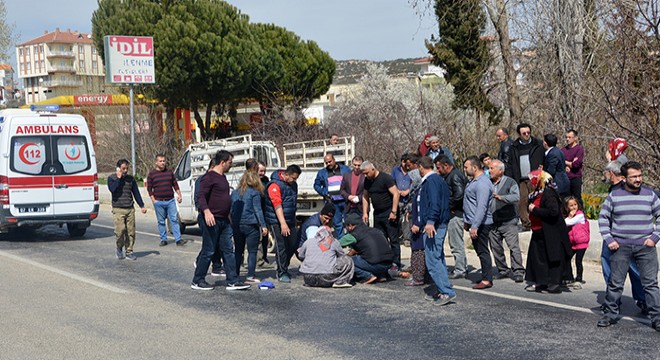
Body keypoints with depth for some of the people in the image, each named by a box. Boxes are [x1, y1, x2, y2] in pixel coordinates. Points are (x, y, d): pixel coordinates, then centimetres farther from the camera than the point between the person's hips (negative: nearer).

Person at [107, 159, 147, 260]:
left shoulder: (131, 179, 13)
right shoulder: (112, 178, 4)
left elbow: (136, 193, 15)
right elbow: (112, 189, -15)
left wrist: (142, 206, 8)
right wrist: (118, 178, -11)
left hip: (130, 209, 3)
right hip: (118, 209, -3)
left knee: (131, 231, -1)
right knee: (120, 230, -16)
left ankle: (129, 252, 8)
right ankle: (119, 249, 7)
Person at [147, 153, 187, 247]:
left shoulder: (170, 172, 11)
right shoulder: (151, 174, 2)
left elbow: (175, 185, 16)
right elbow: (149, 188, 2)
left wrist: (179, 194, 7)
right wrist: (153, 200, -5)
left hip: (170, 200, 2)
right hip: (159, 202, -2)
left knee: (174, 220, -4)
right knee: (161, 221, 5)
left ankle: (178, 239, -5)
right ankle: (163, 240, 14)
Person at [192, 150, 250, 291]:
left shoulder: (223, 177, 17)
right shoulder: (210, 177, -12)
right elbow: (201, 196, -22)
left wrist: (228, 215, 28)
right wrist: (206, 211, -35)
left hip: (224, 221, 9)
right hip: (212, 220, -9)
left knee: (228, 250, 7)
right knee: (209, 251, -2)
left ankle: (233, 281, 9)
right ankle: (197, 281, 10)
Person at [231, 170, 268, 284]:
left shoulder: (234, 193, 10)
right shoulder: (254, 193, -7)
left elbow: (231, 210, 11)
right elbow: (258, 210, -10)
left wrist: (232, 223, 15)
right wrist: (263, 225, -7)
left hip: (236, 226, 5)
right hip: (251, 225, -5)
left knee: (238, 251, 13)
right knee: (252, 251, 1)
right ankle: (250, 276, -2)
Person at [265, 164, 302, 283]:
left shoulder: (293, 184, 13)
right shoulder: (275, 185, -14)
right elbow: (277, 205, -23)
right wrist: (283, 224, -29)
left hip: (290, 220, 8)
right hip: (277, 222, -8)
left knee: (293, 245, 7)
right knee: (281, 247, -7)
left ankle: (284, 268, 24)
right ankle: (282, 273, 1)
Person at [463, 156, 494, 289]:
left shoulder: (482, 183, -19)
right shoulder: (473, 181, 15)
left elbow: (482, 207, -26)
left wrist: (475, 226, -29)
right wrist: (467, 221, 21)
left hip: (480, 224, -10)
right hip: (473, 223, 10)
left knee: (482, 251, -6)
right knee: (479, 250, 14)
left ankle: (487, 280, -2)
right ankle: (486, 276, 21)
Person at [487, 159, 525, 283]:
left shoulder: (510, 182, -2)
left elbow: (516, 197, -17)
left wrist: (501, 197, -30)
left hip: (508, 222, -5)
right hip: (492, 222, 5)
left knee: (514, 247, -9)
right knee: (496, 248, 9)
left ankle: (518, 271, -6)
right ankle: (503, 270, 20)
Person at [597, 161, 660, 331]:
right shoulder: (615, 195, 3)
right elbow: (603, 218, 8)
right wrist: (609, 240, -2)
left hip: (645, 247, 0)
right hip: (620, 247, 0)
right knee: (615, 283, 4)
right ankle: (610, 314, 17)